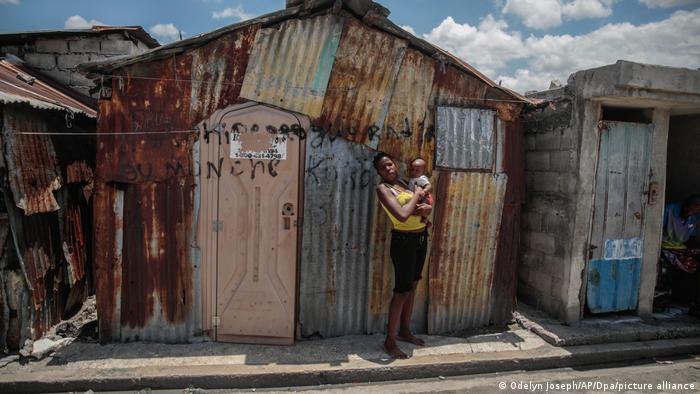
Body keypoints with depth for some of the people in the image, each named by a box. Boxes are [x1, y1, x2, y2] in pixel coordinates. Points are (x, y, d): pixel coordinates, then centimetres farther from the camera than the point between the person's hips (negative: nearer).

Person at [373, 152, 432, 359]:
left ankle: (405, 331, 33)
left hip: (421, 238, 8)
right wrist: (416, 195, -13)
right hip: (404, 240, -8)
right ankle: (390, 342, 8)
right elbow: (402, 215, -27)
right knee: (402, 290, -4)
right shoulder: (383, 188, -13)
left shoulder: (403, 183, 10)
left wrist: (425, 209, -11)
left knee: (412, 286, 17)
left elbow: (428, 207, 12)